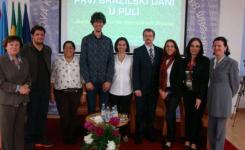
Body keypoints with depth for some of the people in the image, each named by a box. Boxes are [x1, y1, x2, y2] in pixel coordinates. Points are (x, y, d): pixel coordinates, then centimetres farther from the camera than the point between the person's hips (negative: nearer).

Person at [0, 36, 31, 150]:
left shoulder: (24, 61, 10)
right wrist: (18, 88, -18)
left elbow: (28, 78, 12)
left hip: (22, 100, 5)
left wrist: (26, 86, -10)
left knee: (20, 129, 11)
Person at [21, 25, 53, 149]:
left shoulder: (48, 50, 12)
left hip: (45, 88, 5)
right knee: (31, 115, 3)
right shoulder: (25, 49, -4)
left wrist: (49, 85, 13)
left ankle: (40, 138, 24)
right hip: (32, 88, -5)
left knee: (43, 115, 12)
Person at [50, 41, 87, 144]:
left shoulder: (79, 62, 3)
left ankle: (73, 138, 20)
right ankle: (65, 138, 18)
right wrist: (52, 93, 1)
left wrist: (84, 93, 1)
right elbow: (52, 78, 4)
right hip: (61, 93, 0)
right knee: (64, 116, -2)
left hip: (76, 93, 1)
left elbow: (83, 78, 4)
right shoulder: (57, 62, 2)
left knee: (74, 116, 2)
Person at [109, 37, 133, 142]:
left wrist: (134, 88, 3)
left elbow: (132, 74, 4)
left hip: (127, 91, 0)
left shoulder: (130, 59, 2)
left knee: (125, 113, 8)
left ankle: (124, 134, 23)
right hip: (114, 91, 0)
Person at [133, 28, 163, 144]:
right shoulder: (138, 51, -2)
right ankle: (139, 134, 21)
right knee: (140, 112, 6)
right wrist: (136, 88, -13)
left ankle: (149, 132, 27)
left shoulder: (159, 51, 6)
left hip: (154, 88, 2)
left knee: (151, 112, 12)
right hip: (142, 88, -2)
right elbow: (135, 71, -7)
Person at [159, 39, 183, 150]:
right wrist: (160, 90, -2)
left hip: (174, 92, -5)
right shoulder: (163, 60, 5)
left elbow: (179, 79, -13)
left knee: (169, 115, -8)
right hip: (164, 91, 5)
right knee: (171, 114, 14)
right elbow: (160, 76, 11)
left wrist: (168, 92, -13)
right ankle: (172, 136, 26)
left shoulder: (179, 61, -9)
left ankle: (169, 140, 7)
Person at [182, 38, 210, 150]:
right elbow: (183, 77, 8)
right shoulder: (185, 60, 4)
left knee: (197, 118, 5)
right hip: (187, 93, 4)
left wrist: (200, 97, -16)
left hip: (199, 94, -4)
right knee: (188, 117, 11)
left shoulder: (205, 61, -10)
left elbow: (205, 80, -13)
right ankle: (187, 140, 24)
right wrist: (182, 92, -1)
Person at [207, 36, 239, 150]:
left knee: (220, 130, 4)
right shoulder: (212, 61, 7)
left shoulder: (231, 63, -13)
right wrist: (213, 94, 14)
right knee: (211, 129, 14)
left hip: (223, 100, -6)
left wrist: (226, 96, 6)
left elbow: (235, 84, -5)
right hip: (211, 99, 6)